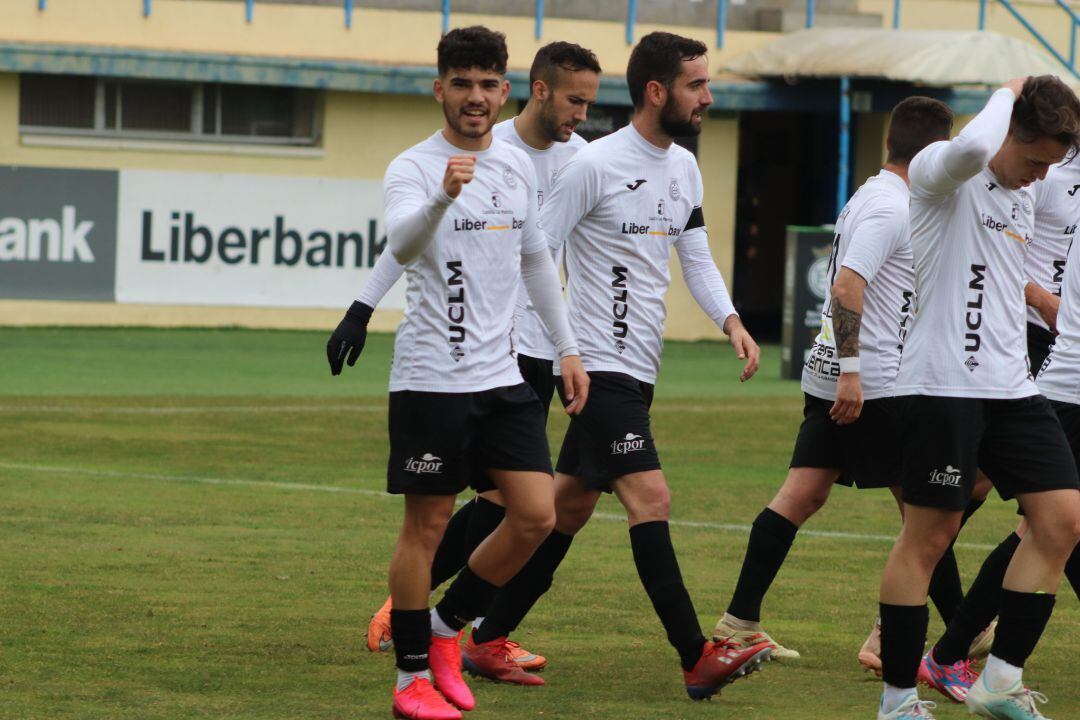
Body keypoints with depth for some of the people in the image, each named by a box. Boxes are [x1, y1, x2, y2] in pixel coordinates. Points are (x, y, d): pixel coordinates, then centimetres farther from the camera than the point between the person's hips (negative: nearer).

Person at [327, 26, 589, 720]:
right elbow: (402, 245, -31)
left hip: (503, 375, 6)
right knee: (427, 524, -1)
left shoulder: (519, 166, 10)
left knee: (536, 516, 0)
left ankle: (447, 627, 19)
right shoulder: (413, 168, -10)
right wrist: (443, 196, -49)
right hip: (431, 377, -6)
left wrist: (567, 348, 21)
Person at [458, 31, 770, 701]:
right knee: (650, 496, -15)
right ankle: (698, 659, -18)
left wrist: (730, 319, 1)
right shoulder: (595, 164, -13)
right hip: (599, 364, -9)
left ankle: (488, 639, 19)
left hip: (637, 369, 9)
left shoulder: (684, 167, 11)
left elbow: (696, 255, 18)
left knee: (569, 507, 11)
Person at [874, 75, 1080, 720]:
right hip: (944, 383, -8)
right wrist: (1007, 93, -16)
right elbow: (973, 148, -32)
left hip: (1013, 387, 8)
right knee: (929, 536, -4)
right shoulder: (940, 173, -8)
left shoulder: (1026, 196, 17)